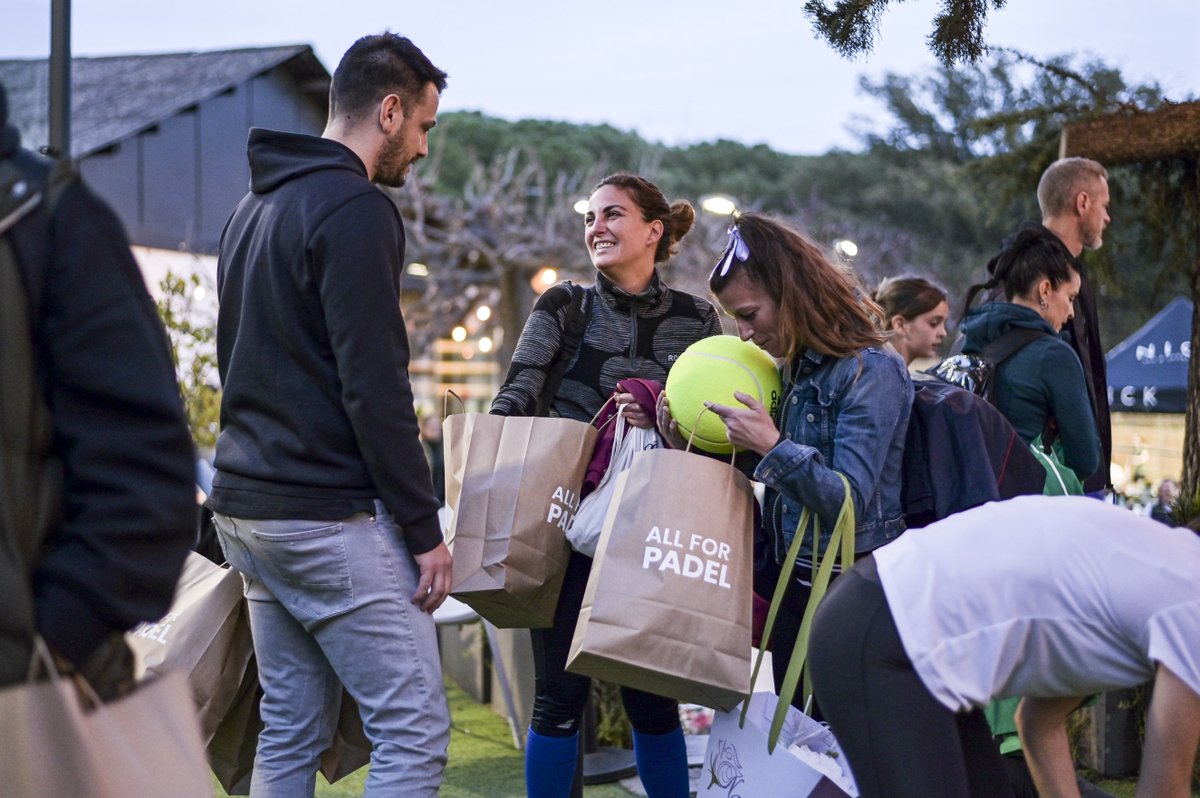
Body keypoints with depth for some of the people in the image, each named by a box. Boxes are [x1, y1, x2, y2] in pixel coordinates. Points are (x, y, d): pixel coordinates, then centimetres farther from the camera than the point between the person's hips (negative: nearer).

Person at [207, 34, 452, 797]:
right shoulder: (357, 211, -13)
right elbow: (375, 389, -19)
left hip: (247, 505, 10)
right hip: (330, 515, -10)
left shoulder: (255, 208, 17)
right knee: (414, 730, -4)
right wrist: (424, 528, -14)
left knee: (290, 733, 15)